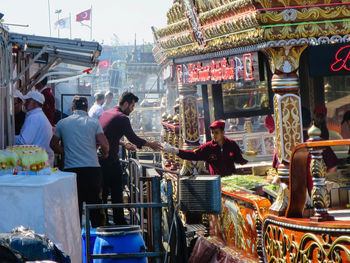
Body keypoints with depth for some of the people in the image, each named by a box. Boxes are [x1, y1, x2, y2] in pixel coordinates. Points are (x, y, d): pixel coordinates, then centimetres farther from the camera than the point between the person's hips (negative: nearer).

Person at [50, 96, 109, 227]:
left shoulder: (62, 123, 5)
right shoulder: (94, 122, 1)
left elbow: (53, 144, 12)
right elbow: (104, 145, -5)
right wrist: (105, 154, 15)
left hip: (71, 169, 1)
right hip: (93, 168, 0)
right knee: (95, 206, 7)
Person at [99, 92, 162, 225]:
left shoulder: (105, 113, 15)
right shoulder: (122, 118, -12)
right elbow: (133, 138, -11)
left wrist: (124, 144, 31)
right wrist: (150, 144, 3)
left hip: (99, 159, 8)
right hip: (111, 161, -8)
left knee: (102, 194, 13)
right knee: (117, 194, 1)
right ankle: (119, 224, 7)